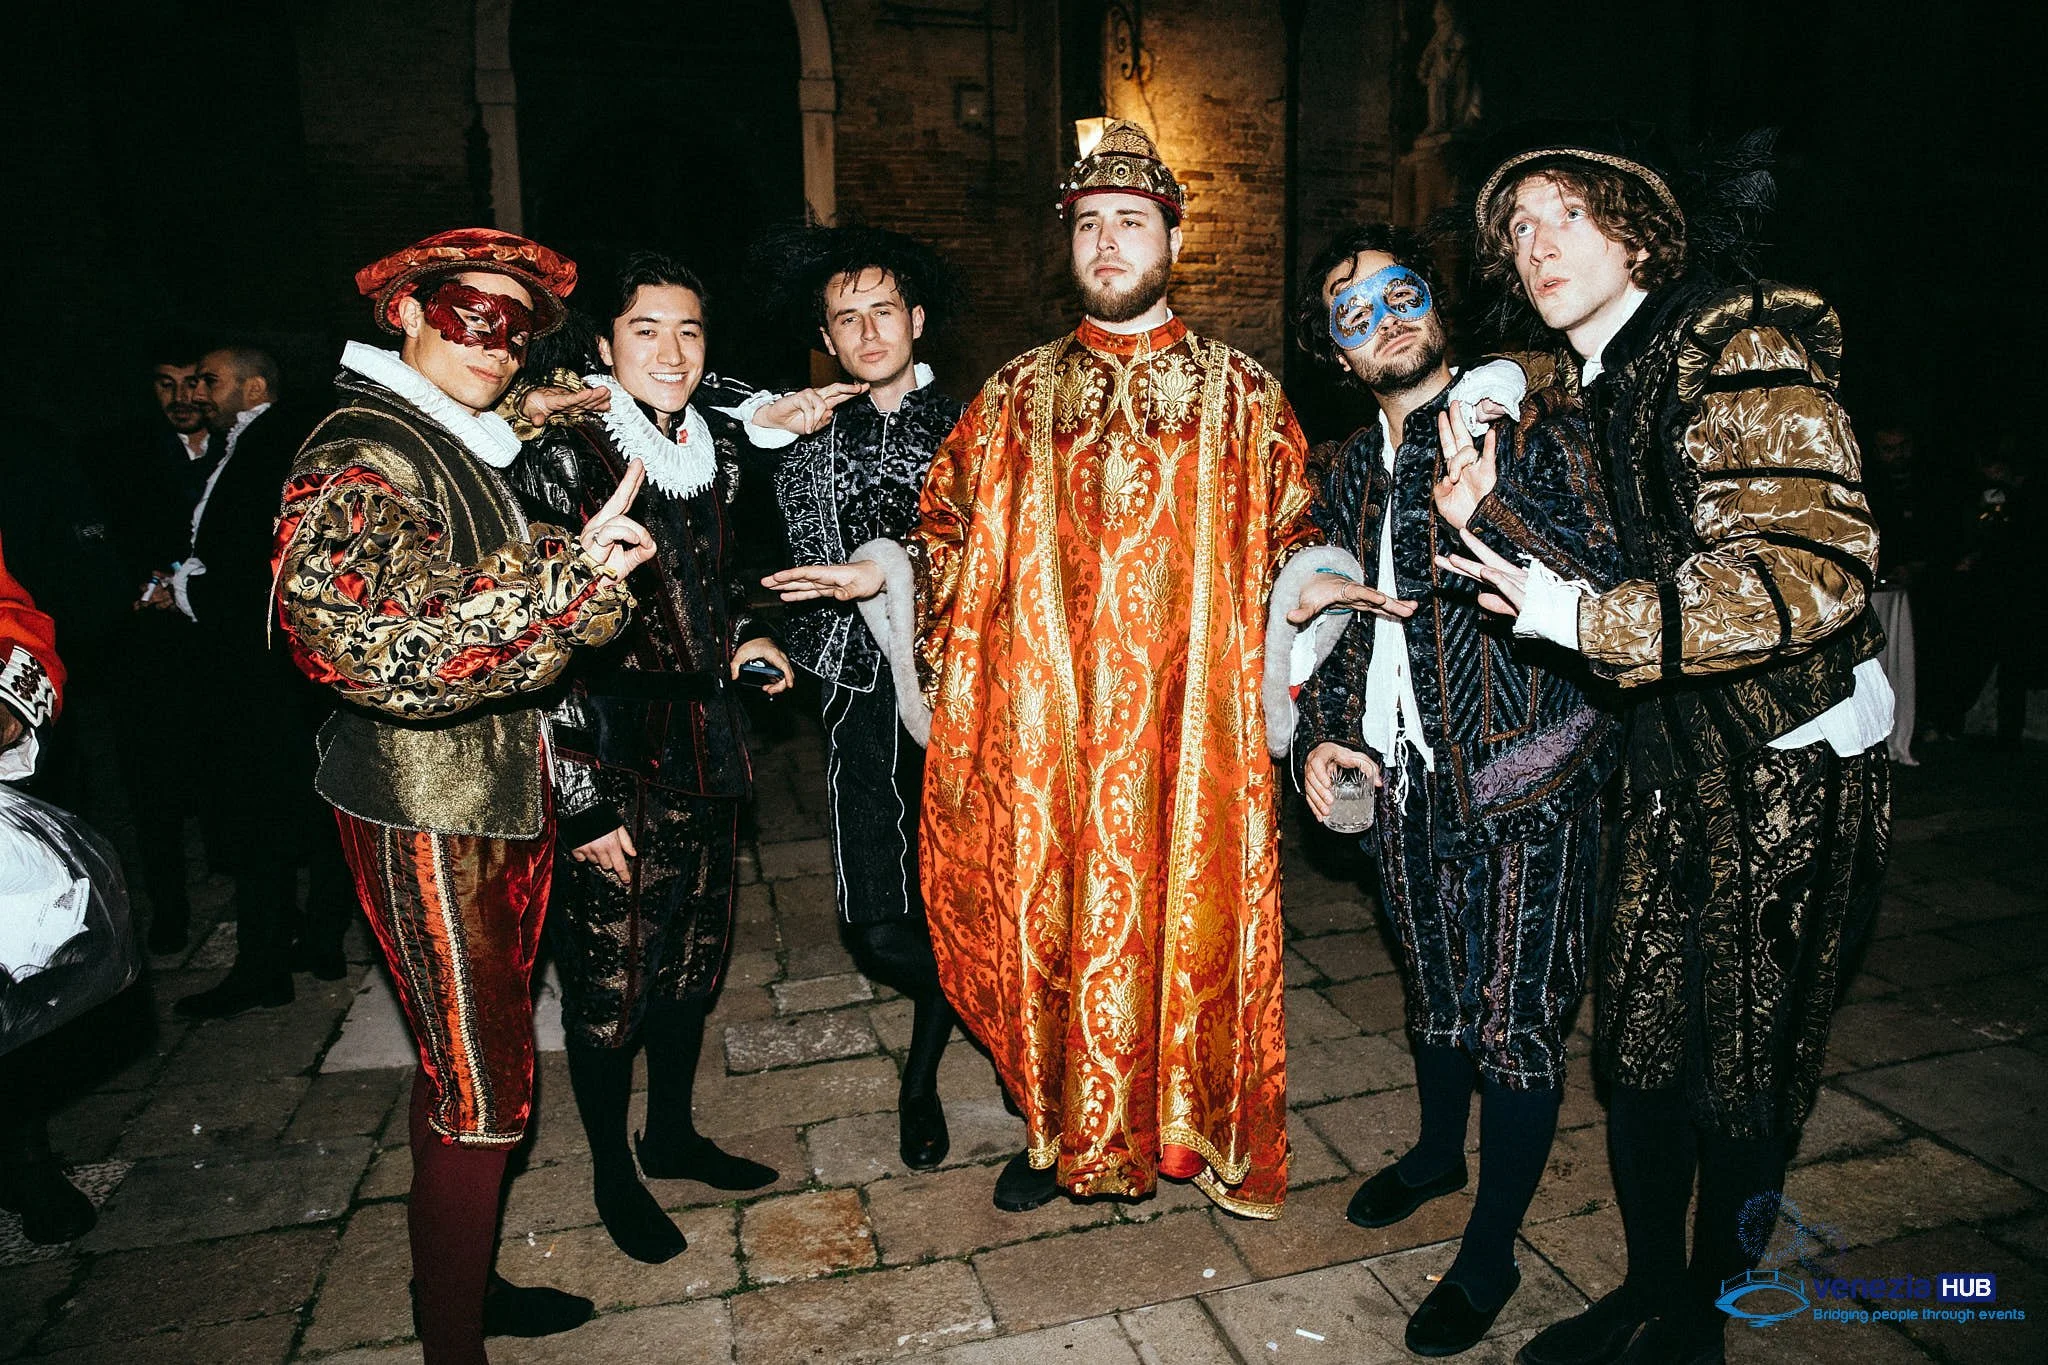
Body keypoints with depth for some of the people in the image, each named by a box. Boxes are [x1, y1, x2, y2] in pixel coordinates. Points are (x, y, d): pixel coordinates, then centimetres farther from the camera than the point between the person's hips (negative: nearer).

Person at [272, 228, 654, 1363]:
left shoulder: (466, 452, 13)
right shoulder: (362, 457, -17)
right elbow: (363, 639, -33)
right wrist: (567, 572, -36)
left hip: (503, 798, 9)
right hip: (427, 816, -9)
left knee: (465, 1067, 21)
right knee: (482, 1094, 1)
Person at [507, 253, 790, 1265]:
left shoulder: (713, 456, 7)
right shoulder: (564, 458, -13)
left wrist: (741, 640, 1)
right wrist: (579, 796, -17)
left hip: (705, 749, 7)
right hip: (611, 762, -6)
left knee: (695, 959, 18)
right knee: (611, 977, 8)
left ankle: (672, 1134, 39)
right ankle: (612, 1171, 30)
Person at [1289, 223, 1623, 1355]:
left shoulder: (1527, 427, -8)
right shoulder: (1348, 472, 11)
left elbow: (1604, 579, -18)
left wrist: (1485, 512, -32)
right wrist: (1319, 734, 6)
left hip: (1525, 776, -5)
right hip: (1404, 780, 6)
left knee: (1516, 1017, 3)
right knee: (1435, 989, 22)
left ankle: (1490, 1255, 20)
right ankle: (1438, 1150, 46)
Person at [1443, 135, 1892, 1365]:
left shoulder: (1739, 345, -16)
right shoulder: (1585, 387, 9)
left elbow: (1811, 571, -26)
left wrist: (1582, 619, -24)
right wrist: (1486, 501, -2)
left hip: (1795, 765, -7)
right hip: (1678, 756, 7)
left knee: (1745, 1065, 8)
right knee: (1640, 1036, 14)